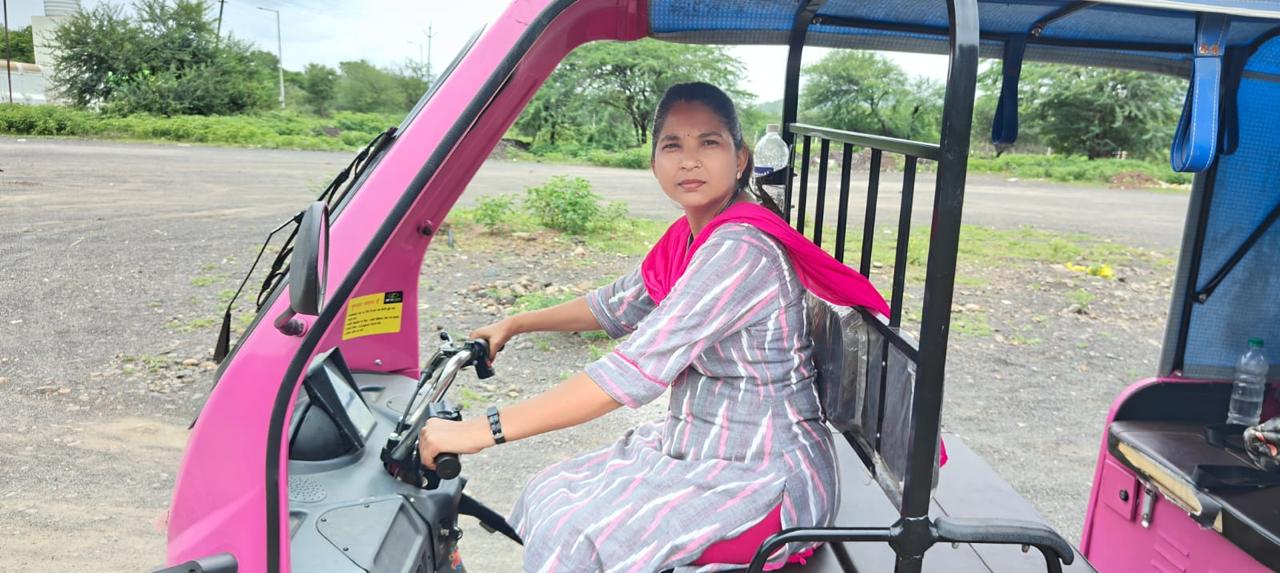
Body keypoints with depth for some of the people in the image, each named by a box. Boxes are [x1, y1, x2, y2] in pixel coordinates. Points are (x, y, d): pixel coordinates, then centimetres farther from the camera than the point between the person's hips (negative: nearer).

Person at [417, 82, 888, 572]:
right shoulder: (689, 236, 2)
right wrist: (513, 325, 16)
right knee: (548, 497, 8)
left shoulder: (739, 249, -26)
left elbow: (635, 371, -32)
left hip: (765, 478, -8)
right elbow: (618, 305, 17)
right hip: (700, 450, 9)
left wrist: (484, 430, -31)